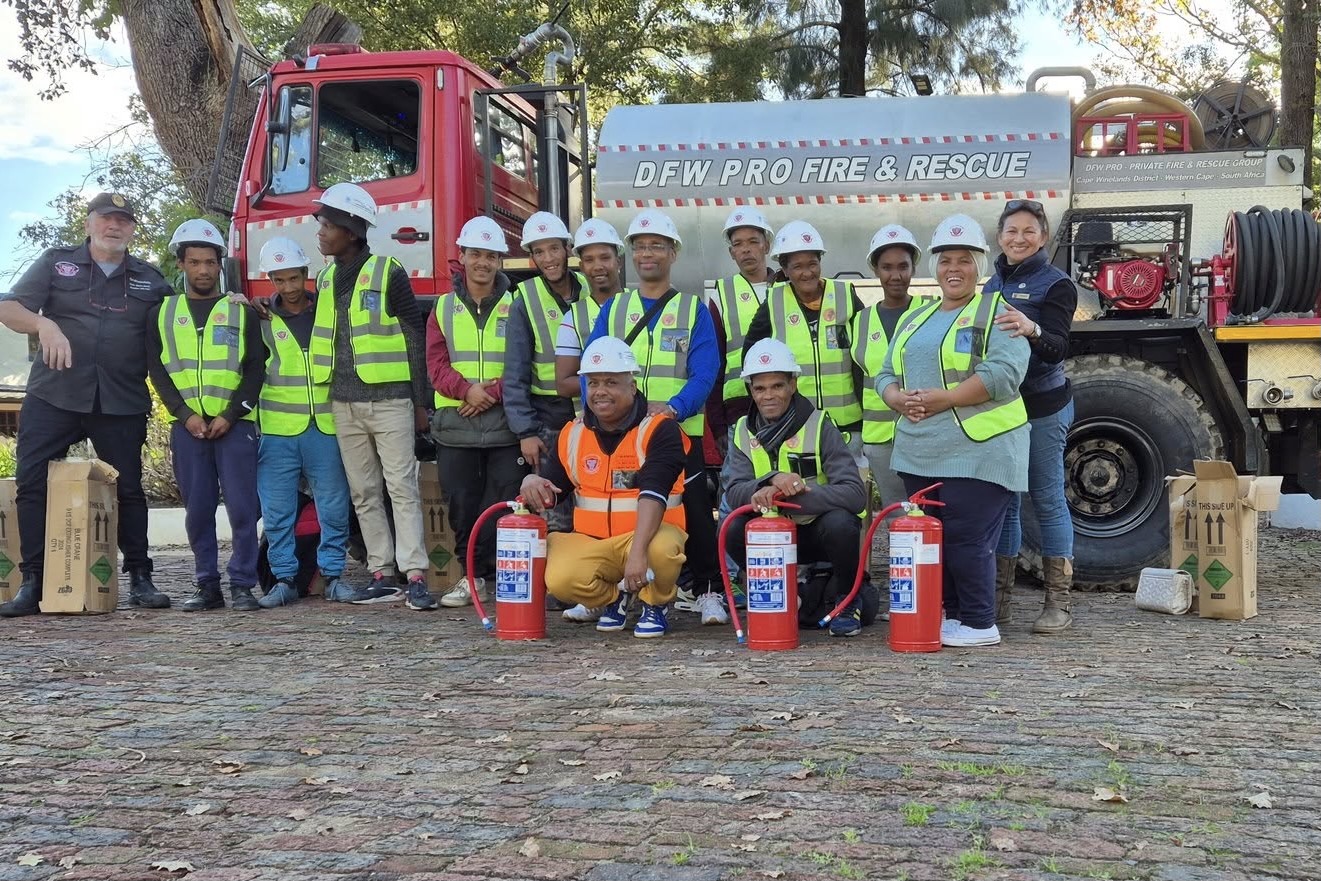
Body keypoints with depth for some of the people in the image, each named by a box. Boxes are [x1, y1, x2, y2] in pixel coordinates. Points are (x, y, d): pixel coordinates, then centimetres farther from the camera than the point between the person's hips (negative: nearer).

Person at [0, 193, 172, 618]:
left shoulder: (150, 279, 14)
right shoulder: (55, 262, 10)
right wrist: (43, 323, -20)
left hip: (121, 405, 1)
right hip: (52, 399, -1)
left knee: (129, 488, 3)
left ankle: (139, 578, 12)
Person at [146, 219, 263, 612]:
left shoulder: (241, 312, 8)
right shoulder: (163, 312, 12)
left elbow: (255, 368, 2)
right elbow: (156, 369, 7)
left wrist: (231, 415, -9)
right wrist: (185, 414, -6)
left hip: (235, 425, -1)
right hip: (187, 426, 2)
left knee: (242, 507, -6)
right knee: (198, 510, 3)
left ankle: (242, 585, 1)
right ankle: (208, 586, 11)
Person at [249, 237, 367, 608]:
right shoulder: (261, 318, 6)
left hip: (326, 426, 0)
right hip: (277, 428, 0)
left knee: (334, 505, 3)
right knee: (277, 509, 2)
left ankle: (334, 576, 13)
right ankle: (284, 579, 12)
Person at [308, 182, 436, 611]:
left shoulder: (389, 273, -4)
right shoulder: (326, 279, 15)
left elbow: (414, 338, -4)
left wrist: (420, 401, -6)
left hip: (389, 399, -6)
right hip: (344, 403, 6)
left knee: (402, 486, -8)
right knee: (364, 492, 7)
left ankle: (415, 575, -9)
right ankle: (382, 573, 12)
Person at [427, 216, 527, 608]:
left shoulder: (514, 307, 6)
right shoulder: (444, 308, 11)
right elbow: (436, 363, 3)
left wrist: (494, 393, -16)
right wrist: (466, 389, -15)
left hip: (504, 422, -2)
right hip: (454, 424, 2)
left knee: (505, 502, -3)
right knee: (462, 503, 5)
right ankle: (473, 577, 15)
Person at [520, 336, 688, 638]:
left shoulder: (659, 429, -11)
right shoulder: (572, 434, 7)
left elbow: (653, 493, -25)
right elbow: (552, 492, 13)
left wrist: (638, 550, -38)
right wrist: (533, 484, -12)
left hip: (647, 535, -3)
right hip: (590, 542, 3)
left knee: (661, 548, -38)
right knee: (560, 580, -28)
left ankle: (655, 605, -1)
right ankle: (614, 597, 9)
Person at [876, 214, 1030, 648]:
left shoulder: (996, 311, -1)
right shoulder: (916, 318, 20)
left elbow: (1004, 372, -15)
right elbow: (886, 375, 18)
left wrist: (942, 399, -19)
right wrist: (899, 399, -5)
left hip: (977, 450, -7)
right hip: (920, 452, 7)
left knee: (967, 539, -6)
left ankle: (979, 624, 5)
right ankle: (949, 614, 22)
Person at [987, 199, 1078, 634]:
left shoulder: (1056, 284, -7)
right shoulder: (993, 284, 12)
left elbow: (1057, 347, -20)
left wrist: (1032, 330, -42)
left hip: (1043, 406, -6)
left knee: (1048, 500, 0)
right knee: (1001, 500, 8)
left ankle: (1058, 603, 7)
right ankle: (998, 600, 14)